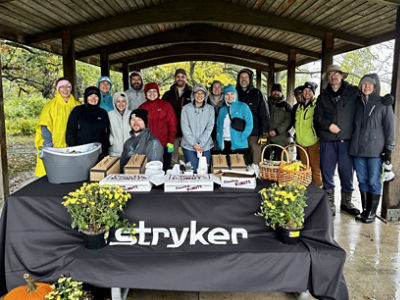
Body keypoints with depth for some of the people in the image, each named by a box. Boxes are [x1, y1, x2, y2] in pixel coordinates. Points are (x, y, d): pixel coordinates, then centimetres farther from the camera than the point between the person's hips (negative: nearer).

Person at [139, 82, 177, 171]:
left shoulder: (166, 105, 3)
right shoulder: (142, 108, 8)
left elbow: (172, 124, 1)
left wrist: (170, 142, -6)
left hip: (164, 146, -1)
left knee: (165, 169, 4)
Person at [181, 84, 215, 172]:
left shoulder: (210, 109, 4)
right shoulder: (186, 108, 0)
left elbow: (209, 128, -3)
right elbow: (185, 128, -4)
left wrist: (200, 144, -11)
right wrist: (194, 144, -11)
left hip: (205, 146, 1)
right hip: (189, 146, -1)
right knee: (193, 170, -4)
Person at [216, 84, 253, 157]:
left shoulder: (243, 106, 2)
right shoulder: (222, 109, 15)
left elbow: (249, 125, -4)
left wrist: (241, 139, -12)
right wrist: (219, 140, 4)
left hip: (238, 145, -4)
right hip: (224, 145, 4)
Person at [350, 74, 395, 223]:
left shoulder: (383, 104, 0)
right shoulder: (357, 102, 11)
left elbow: (389, 127, -1)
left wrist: (388, 149, -6)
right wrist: (353, 145, 10)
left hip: (375, 150, -4)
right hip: (358, 149, 4)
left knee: (374, 181, 1)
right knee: (362, 180, 9)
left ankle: (372, 212, 13)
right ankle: (365, 209, 21)